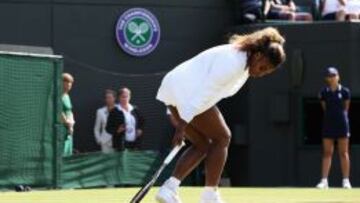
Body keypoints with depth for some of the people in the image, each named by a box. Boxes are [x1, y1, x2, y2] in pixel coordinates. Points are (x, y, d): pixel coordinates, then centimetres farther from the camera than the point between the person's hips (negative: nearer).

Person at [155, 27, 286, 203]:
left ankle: (168, 189, 0)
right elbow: (204, 92, -24)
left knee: (202, 145, 11)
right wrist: (183, 124, -26)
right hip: (186, 93, -10)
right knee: (222, 137, -4)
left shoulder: (245, 65, 13)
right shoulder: (233, 62, -20)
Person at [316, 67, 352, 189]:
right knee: (327, 153, 0)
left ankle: (346, 180, 3)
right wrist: (330, 116, 7)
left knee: (344, 153, 1)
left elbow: (346, 108, 7)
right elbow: (325, 108, 11)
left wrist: (341, 117, 9)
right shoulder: (324, 93, 5)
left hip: (342, 125, -2)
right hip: (328, 124, 2)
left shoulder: (344, 92, -1)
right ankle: (324, 180, -2)